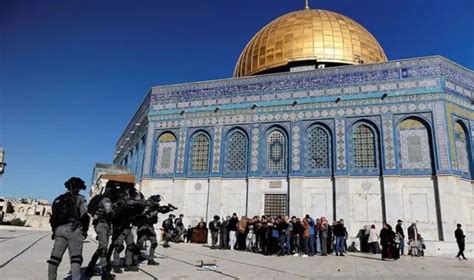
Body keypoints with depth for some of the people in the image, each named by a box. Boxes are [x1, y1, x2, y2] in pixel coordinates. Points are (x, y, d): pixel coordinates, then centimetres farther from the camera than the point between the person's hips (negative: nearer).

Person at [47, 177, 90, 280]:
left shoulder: (58, 199, 19)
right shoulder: (79, 199, 1)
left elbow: (53, 217, 18)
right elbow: (84, 216, -7)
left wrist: (55, 230, 24)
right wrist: (85, 230, 3)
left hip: (59, 229, 6)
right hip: (73, 229, -5)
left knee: (55, 256, 10)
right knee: (75, 256, -5)